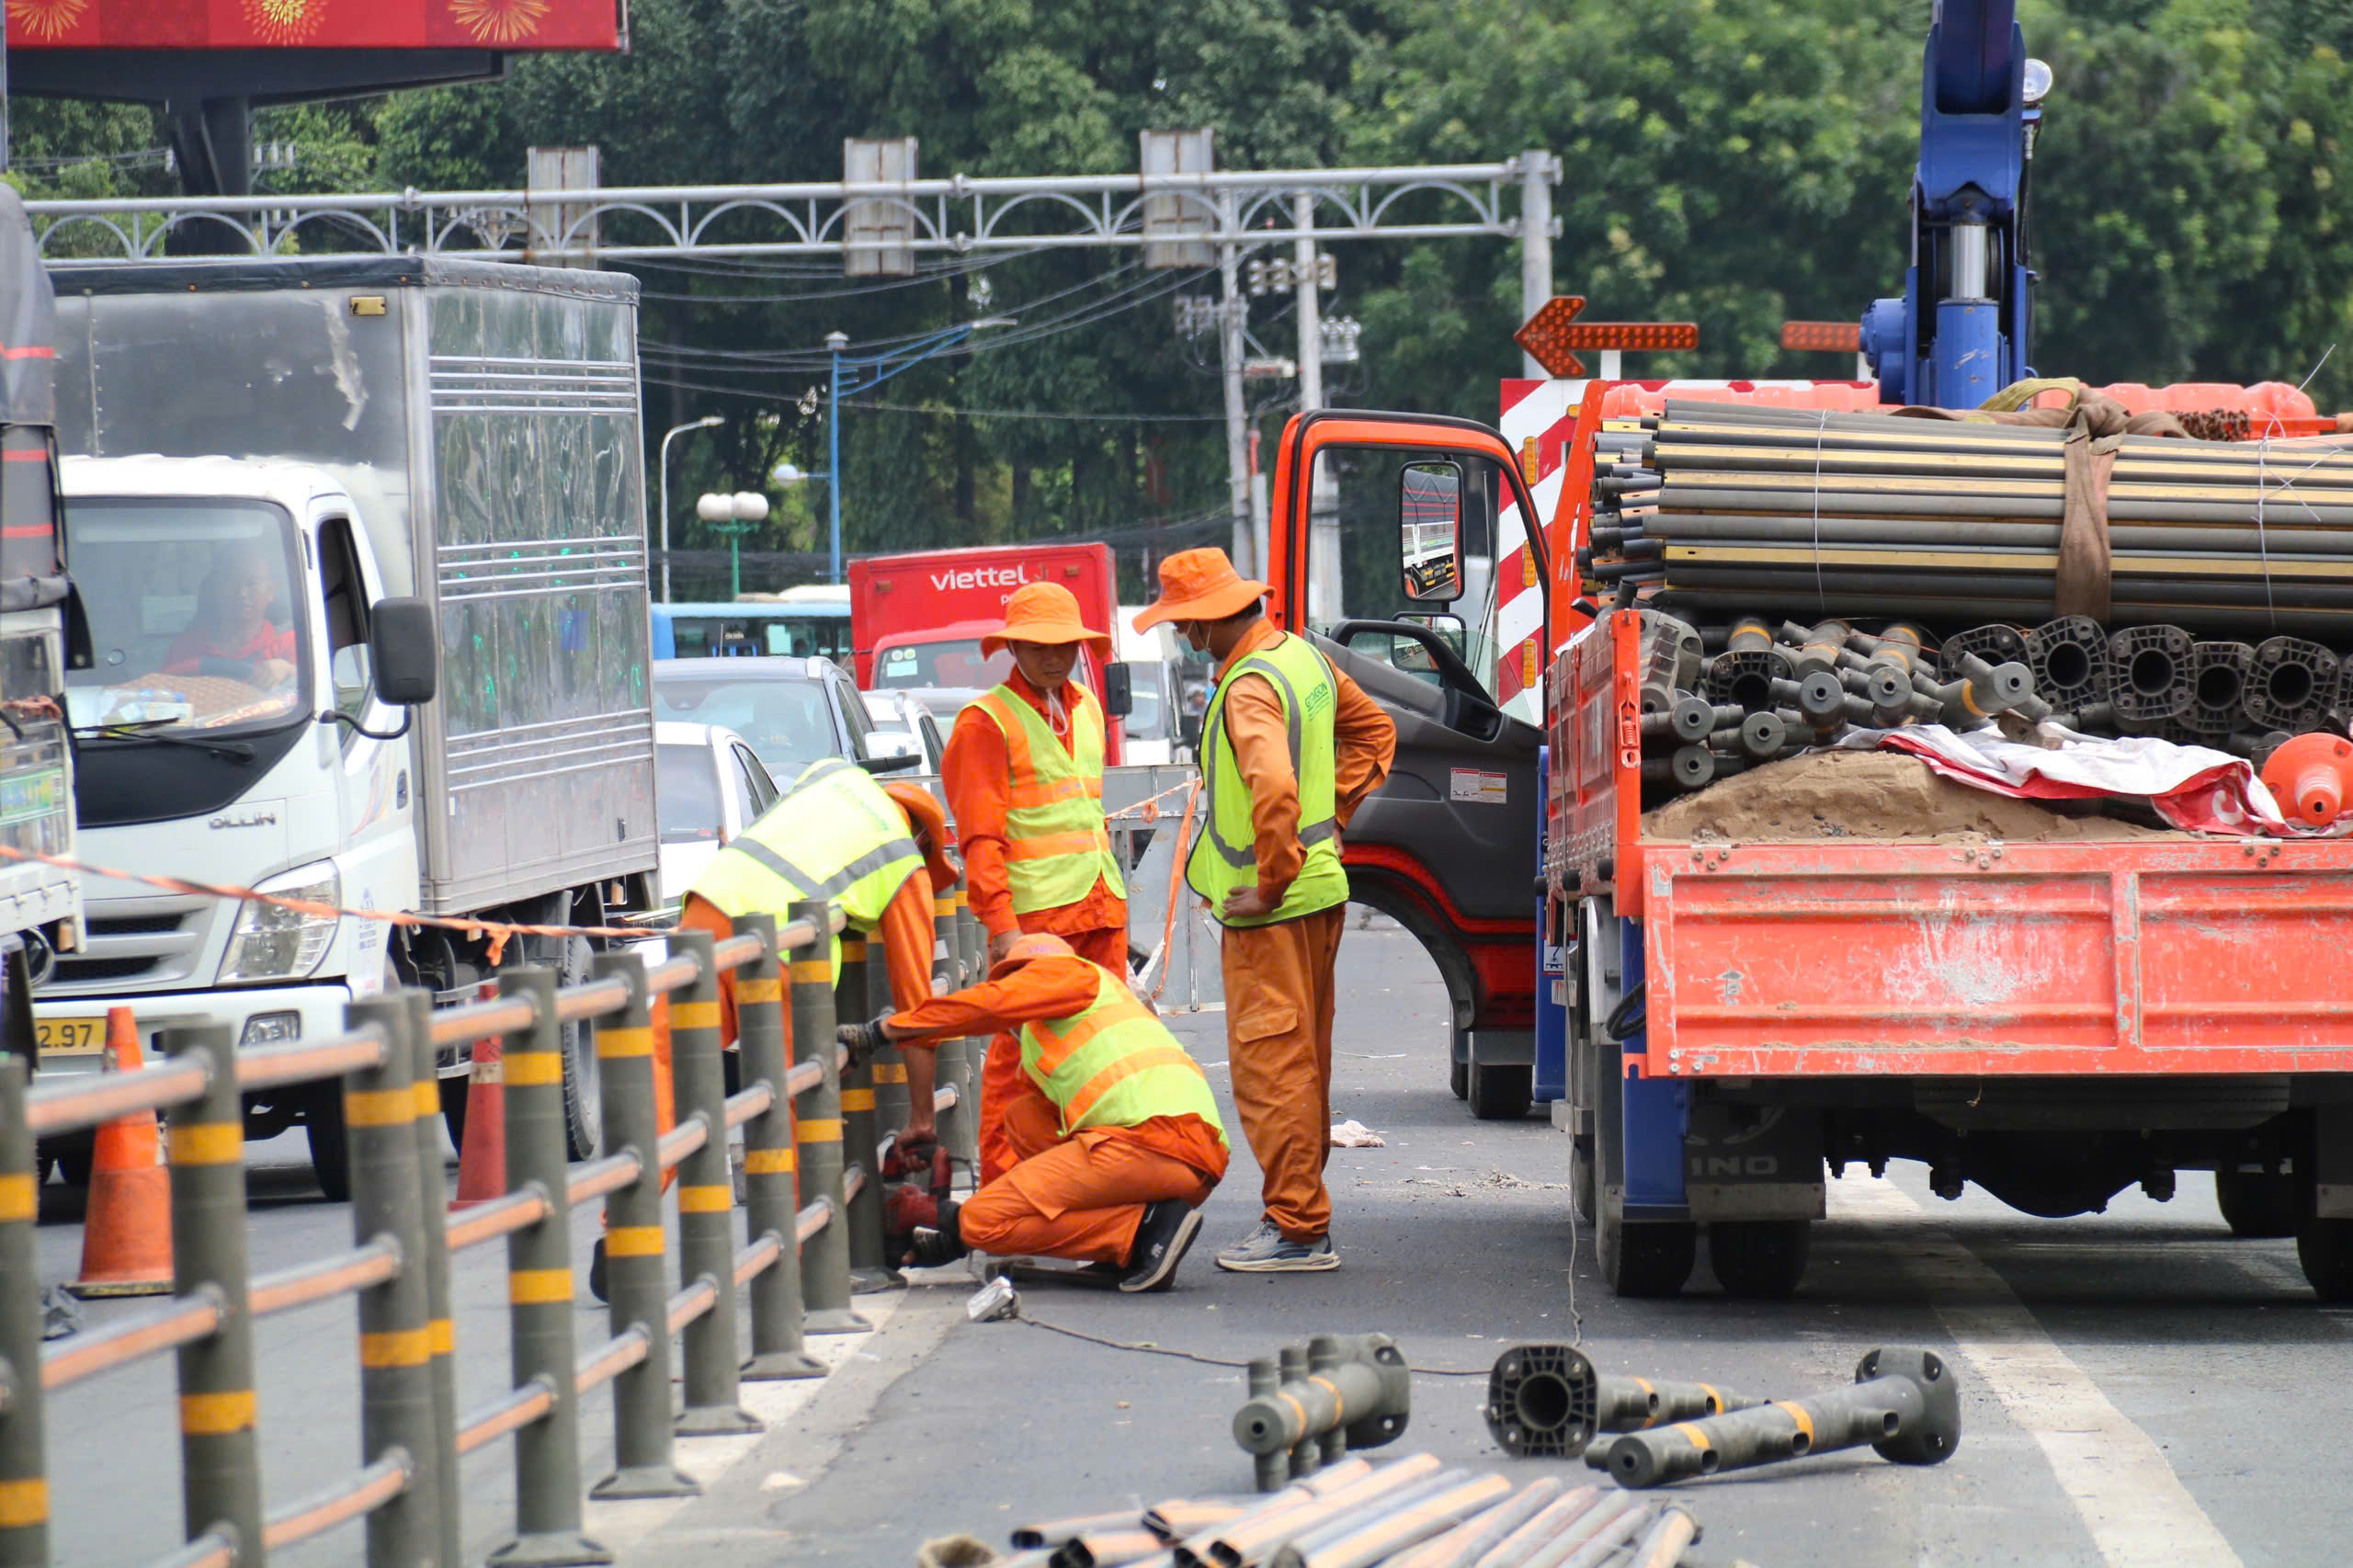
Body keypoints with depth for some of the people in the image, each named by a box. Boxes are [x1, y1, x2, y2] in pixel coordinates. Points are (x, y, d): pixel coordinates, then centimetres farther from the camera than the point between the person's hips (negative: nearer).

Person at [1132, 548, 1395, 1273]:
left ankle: (1296, 1228, -5)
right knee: (1303, 1059, 15)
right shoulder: (1302, 657, 10)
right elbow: (1374, 731, 23)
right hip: (1318, 886, 10)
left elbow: (1274, 788, -35)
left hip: (1271, 910, -10)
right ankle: (1302, 1216, 22)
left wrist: (1269, 883, -24)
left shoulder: (1249, 688, -21)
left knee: (1270, 1059, -6)